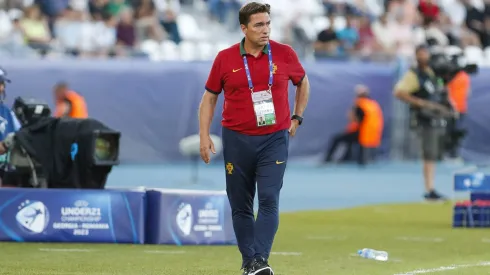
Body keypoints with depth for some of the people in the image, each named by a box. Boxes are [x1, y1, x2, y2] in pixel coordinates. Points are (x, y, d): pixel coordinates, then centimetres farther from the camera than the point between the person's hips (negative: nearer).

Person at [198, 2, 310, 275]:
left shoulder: (284, 54, -1)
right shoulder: (225, 58, -2)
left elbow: (303, 82, 18)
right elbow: (209, 97, 6)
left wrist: (296, 118, 13)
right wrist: (204, 136, -1)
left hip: (274, 139, -1)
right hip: (237, 140, 1)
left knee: (269, 201, -14)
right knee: (240, 206, 5)